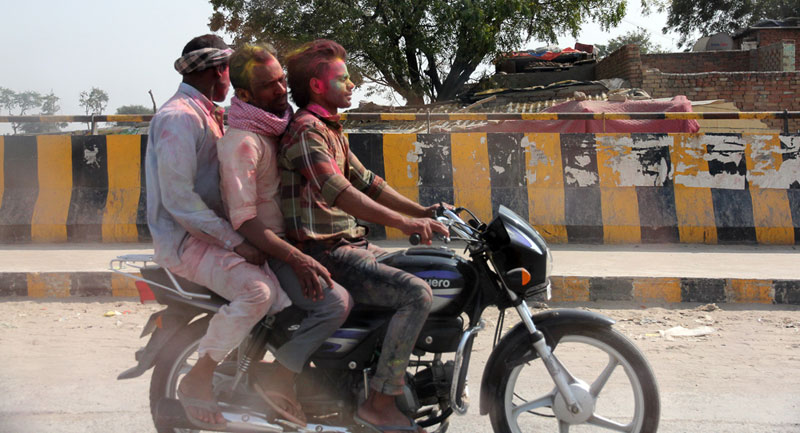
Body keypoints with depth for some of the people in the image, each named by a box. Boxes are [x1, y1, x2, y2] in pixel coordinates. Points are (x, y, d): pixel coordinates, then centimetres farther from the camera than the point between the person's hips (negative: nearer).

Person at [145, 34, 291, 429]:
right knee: (257, 289, -30)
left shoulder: (209, 115, 18)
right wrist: (234, 242, -24)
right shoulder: (179, 117, -15)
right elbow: (178, 198, -23)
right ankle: (197, 380, -17)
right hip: (184, 241, -10)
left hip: (215, 231, 10)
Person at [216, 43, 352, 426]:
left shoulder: (278, 126, 11)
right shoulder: (241, 141, -20)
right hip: (259, 251, -10)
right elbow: (243, 220, -26)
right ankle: (279, 379, -15)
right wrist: (296, 258, -34)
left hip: (291, 239, 10)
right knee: (335, 301, -24)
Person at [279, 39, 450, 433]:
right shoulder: (304, 130, -14)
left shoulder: (331, 130, 19)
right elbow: (338, 192, -27)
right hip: (325, 253, -10)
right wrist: (402, 222, -35)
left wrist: (421, 211, 12)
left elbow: (365, 180, 21)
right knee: (417, 294, -23)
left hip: (352, 245, 10)